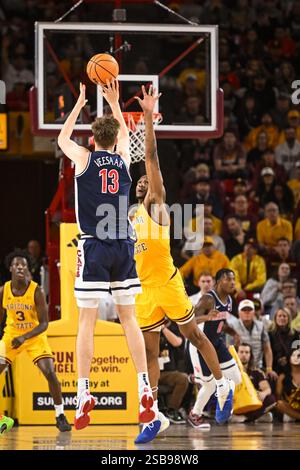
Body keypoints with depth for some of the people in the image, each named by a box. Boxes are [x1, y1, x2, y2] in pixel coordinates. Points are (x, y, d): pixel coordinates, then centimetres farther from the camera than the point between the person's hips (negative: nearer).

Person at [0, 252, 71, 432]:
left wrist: (24, 337, -31)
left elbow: (44, 323, -19)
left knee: (50, 373, -16)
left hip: (35, 336, -3)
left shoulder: (36, 291, -20)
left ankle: (60, 416, 0)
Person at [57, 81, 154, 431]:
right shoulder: (124, 159, 7)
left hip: (93, 247, -3)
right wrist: (114, 102, 36)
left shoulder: (84, 159, -1)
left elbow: (62, 139, 22)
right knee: (128, 318, 9)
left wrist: (80, 102, 28)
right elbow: (125, 134, 31)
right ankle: (144, 389, 2)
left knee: (87, 320, -3)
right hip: (123, 246, 3)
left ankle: (84, 395, -8)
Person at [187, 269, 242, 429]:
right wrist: (207, 317, -54)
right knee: (210, 385, -3)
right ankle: (195, 414, 20)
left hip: (216, 343, 8)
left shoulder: (229, 301, 1)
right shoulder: (208, 299, -25)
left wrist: (233, 333, 1)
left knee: (235, 378, 2)